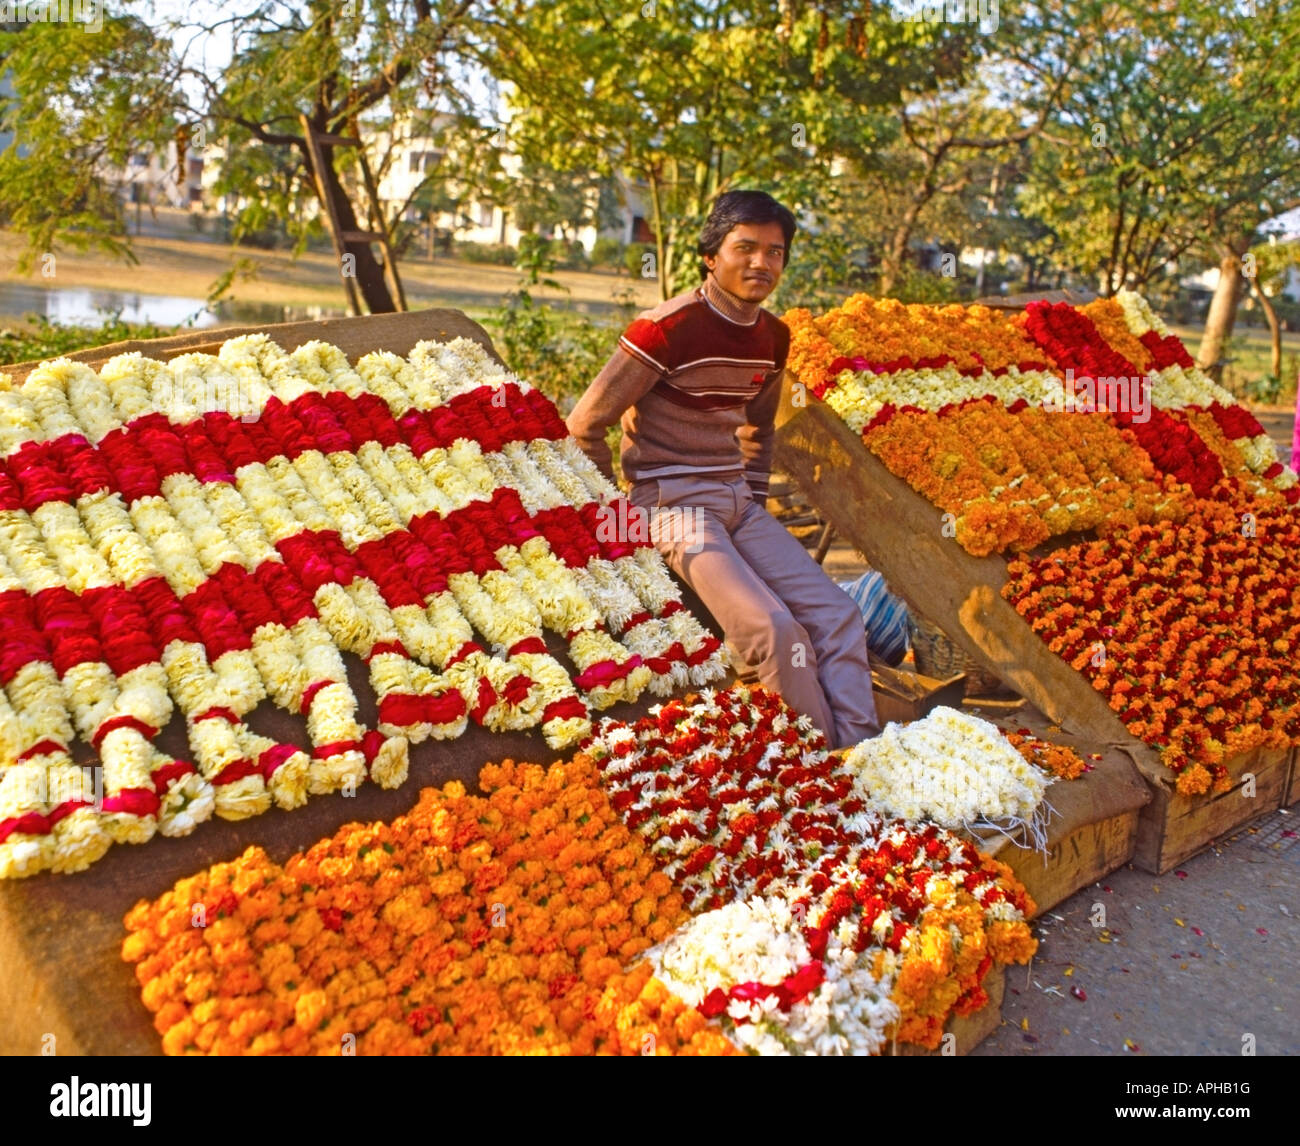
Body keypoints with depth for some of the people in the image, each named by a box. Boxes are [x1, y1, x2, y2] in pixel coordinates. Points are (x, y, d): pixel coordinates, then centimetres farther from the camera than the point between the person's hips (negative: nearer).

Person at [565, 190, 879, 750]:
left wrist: (756, 504, 14)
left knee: (839, 617, -6)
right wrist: (616, 517, -7)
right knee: (775, 631, -24)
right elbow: (585, 426, -11)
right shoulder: (668, 328, -15)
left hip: (738, 500, 8)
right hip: (673, 504, -7)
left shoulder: (773, 336, 8)